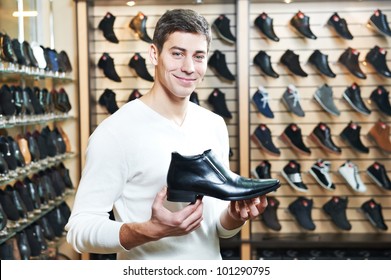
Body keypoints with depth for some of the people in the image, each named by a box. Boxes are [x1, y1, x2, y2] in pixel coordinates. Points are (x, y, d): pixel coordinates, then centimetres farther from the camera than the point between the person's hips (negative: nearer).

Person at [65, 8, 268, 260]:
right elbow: (80, 229, -21)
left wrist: (235, 217, -15)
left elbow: (220, 229, 5)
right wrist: (152, 231, -34)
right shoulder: (114, 132, -19)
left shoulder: (215, 126, -2)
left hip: (210, 265, 5)